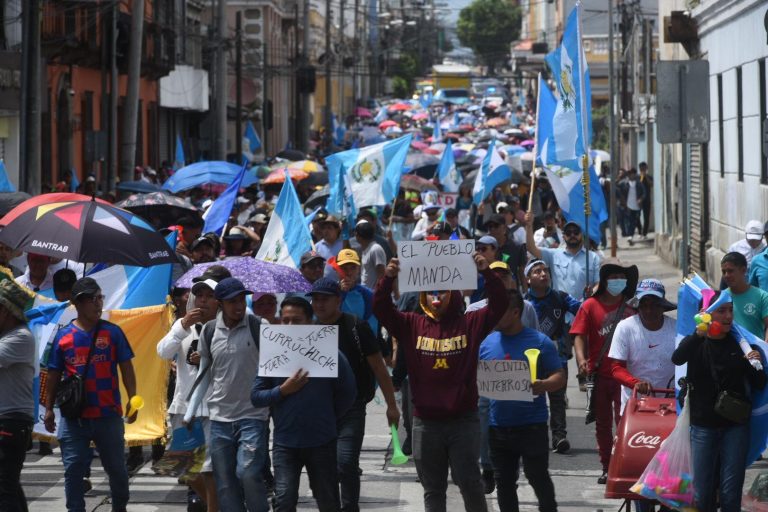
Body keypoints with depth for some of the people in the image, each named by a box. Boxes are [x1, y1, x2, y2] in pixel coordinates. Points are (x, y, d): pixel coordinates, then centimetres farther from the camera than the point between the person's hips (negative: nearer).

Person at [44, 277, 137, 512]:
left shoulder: (112, 332, 1)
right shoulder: (63, 336, 2)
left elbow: (126, 368, 2)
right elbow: (54, 375, 8)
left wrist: (133, 400, -7)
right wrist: (49, 408, 4)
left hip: (108, 415, 0)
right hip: (74, 416, 0)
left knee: (116, 466, 11)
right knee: (73, 468, 0)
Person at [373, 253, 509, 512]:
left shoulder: (470, 324, 0)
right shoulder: (412, 325, 3)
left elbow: (500, 304, -9)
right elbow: (381, 309, -5)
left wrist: (487, 273, -23)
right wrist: (388, 278, -21)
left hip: (464, 421, -2)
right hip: (425, 423, 2)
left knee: (470, 484, 3)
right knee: (432, 489, 11)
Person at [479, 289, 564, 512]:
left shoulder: (539, 342, -5)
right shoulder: (487, 343, 7)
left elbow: (560, 377, -5)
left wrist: (543, 386, -25)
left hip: (532, 425, -4)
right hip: (498, 425, 4)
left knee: (539, 479, 2)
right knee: (504, 483, 11)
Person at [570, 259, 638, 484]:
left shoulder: (631, 306, 4)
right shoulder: (591, 305, 1)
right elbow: (580, 336, -4)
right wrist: (581, 359, -22)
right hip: (599, 375, 1)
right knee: (603, 423, 10)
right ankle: (607, 467, 20)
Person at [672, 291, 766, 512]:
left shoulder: (738, 345, 4)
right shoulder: (695, 343, 1)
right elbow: (677, 358, -22)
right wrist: (700, 333, -35)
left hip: (735, 426, 0)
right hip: (703, 426, 0)